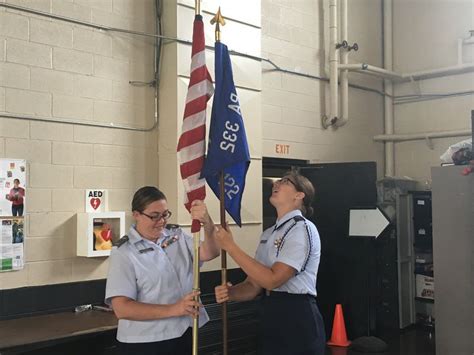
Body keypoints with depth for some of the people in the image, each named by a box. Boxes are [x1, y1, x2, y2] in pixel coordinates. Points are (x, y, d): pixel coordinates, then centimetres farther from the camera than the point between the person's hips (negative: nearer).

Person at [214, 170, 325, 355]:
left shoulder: (303, 229, -14)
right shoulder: (268, 234, 11)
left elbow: (272, 279, -22)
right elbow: (254, 284, 10)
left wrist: (230, 247, -19)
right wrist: (228, 293, -11)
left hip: (297, 320, -7)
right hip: (270, 318, 8)